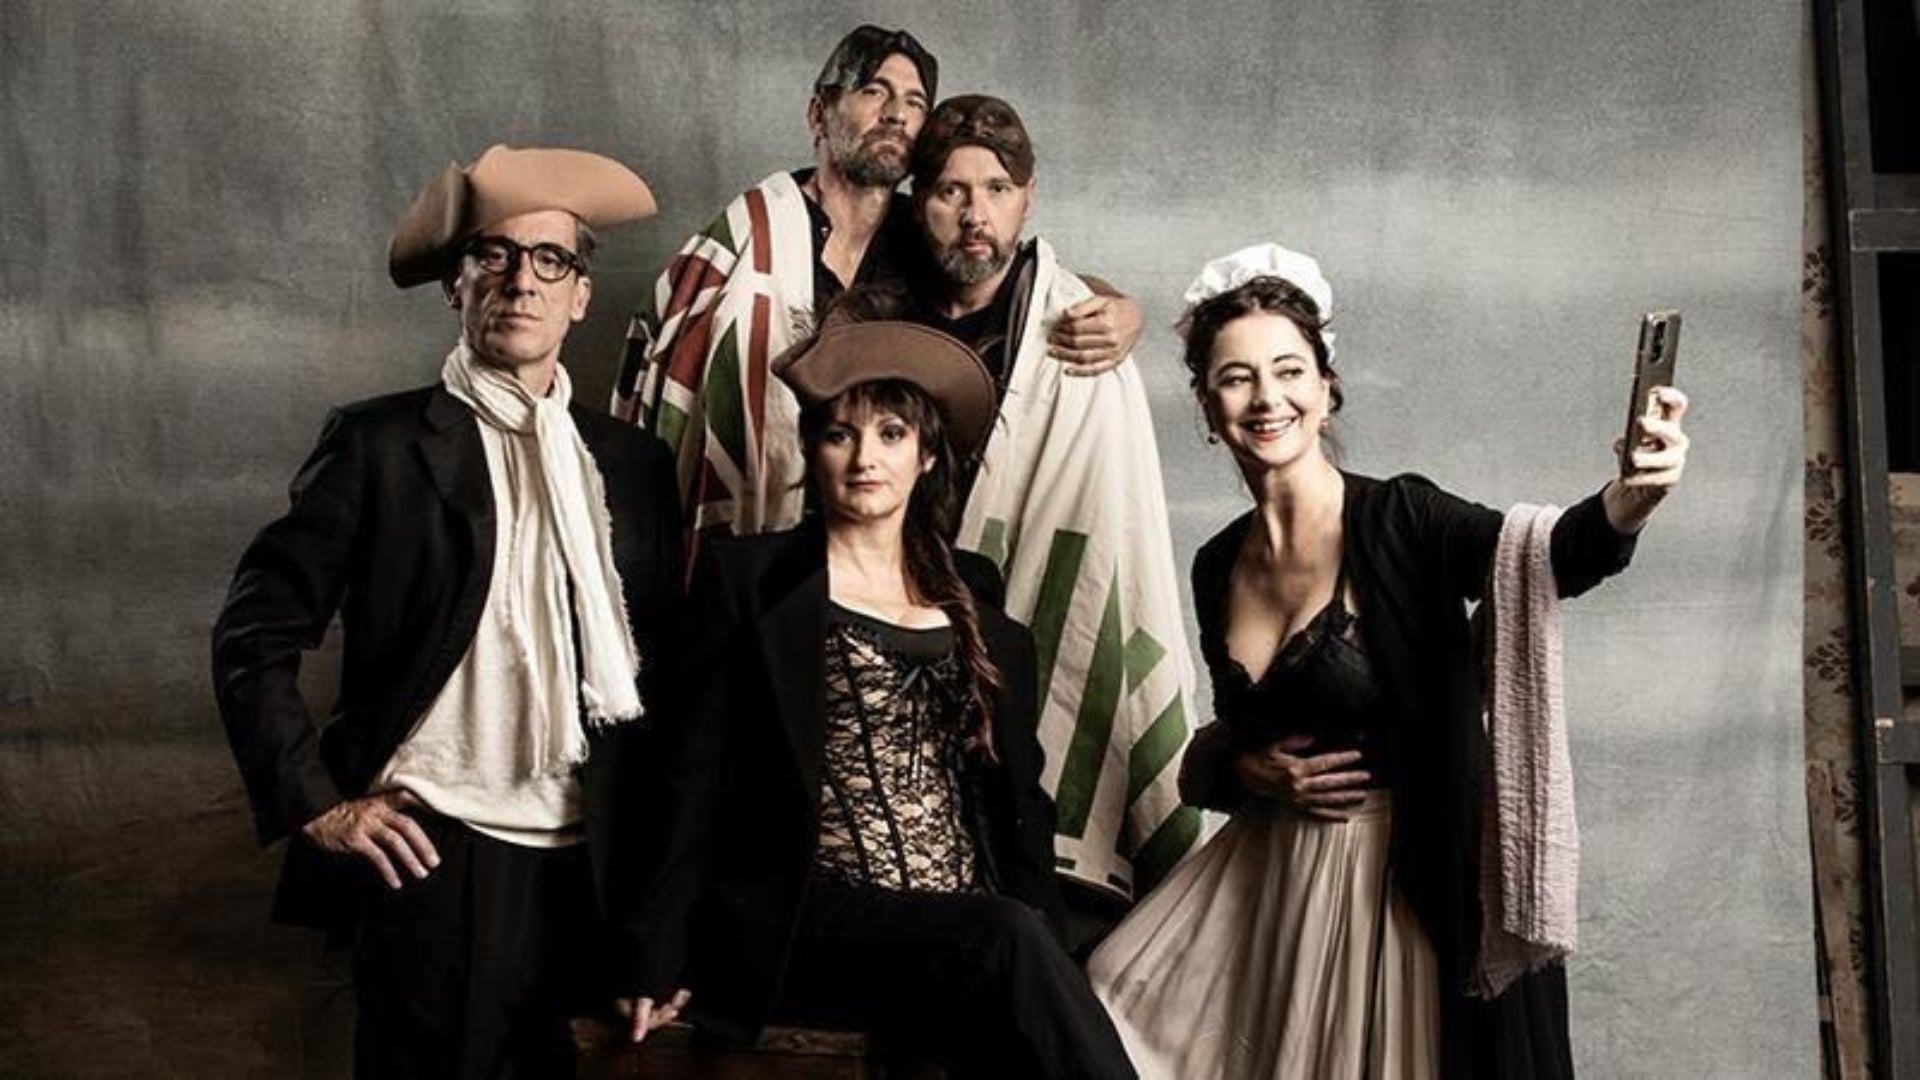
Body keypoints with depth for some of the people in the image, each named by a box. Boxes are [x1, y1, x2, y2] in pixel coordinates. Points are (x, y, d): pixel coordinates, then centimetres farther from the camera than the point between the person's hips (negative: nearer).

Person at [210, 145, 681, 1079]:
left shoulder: (633, 463, 9)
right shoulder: (380, 445, -3)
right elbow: (253, 636, -2)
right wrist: (314, 803, -8)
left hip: (584, 863, 4)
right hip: (432, 854, -3)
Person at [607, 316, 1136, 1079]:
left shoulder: (972, 589, 18)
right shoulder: (749, 577, 7)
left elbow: (1017, 785, 17)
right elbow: (701, 773, 2)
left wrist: (1042, 926, 3)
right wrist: (663, 955, -6)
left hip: (975, 926, 4)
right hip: (809, 920, -4)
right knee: (1009, 943, -32)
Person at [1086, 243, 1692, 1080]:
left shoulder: (1398, 522, -13)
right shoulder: (1218, 567, 4)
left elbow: (1555, 555, -31)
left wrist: (1629, 499, -52)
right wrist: (1247, 772, -4)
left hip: (1420, 885, -5)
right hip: (1273, 881, 6)